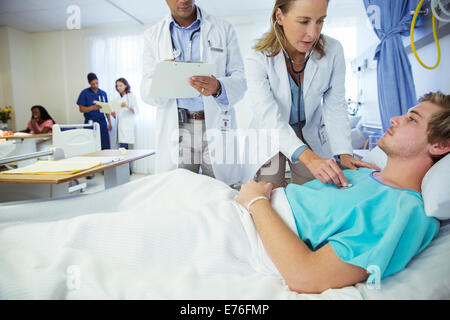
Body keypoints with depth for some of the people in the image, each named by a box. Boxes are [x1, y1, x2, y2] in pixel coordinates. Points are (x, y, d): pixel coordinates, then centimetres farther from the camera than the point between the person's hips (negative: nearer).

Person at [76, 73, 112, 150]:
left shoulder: (103, 93, 10)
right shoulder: (84, 93, -1)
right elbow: (81, 109, -4)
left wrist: (109, 122, 9)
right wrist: (93, 107, -21)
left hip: (102, 121, 3)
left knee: (106, 146, -1)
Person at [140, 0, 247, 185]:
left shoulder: (224, 29, 9)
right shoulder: (153, 35, 12)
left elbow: (240, 79, 2)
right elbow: (146, 91, 6)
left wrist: (218, 87, -21)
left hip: (216, 127, 0)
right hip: (175, 130, 1)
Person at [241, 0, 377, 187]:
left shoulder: (333, 51, -15)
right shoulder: (258, 60, -24)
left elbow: (335, 107, -11)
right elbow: (270, 118, -33)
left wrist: (344, 154, -24)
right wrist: (309, 158, -46)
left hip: (311, 135, 3)